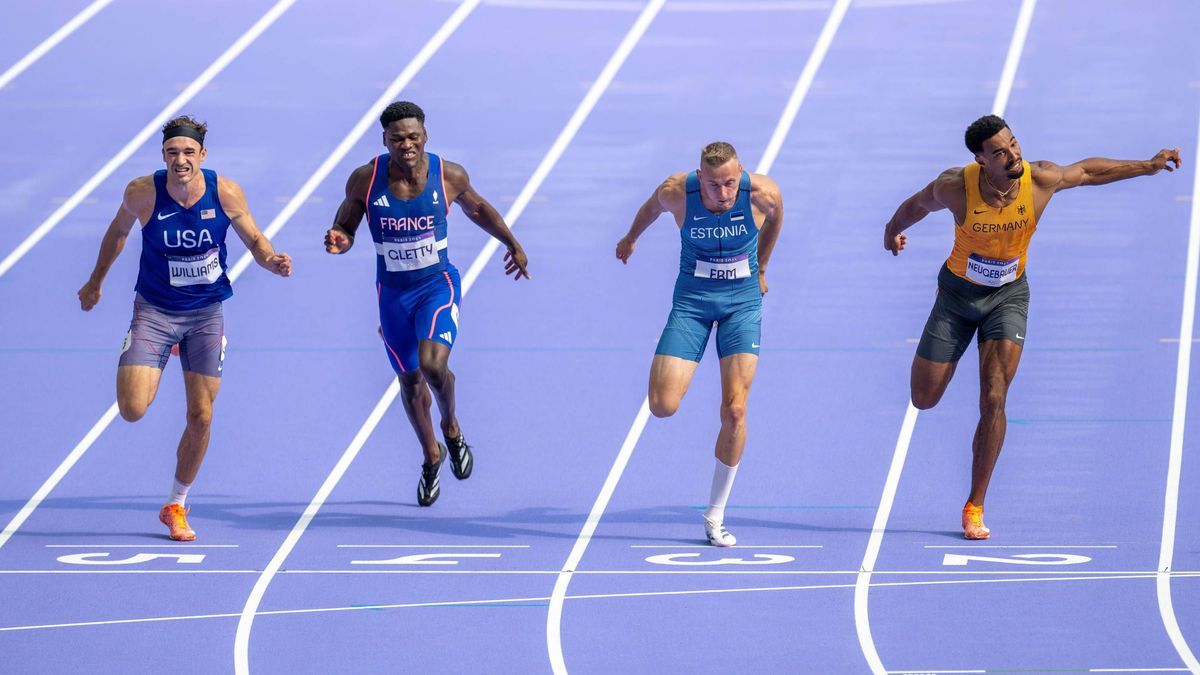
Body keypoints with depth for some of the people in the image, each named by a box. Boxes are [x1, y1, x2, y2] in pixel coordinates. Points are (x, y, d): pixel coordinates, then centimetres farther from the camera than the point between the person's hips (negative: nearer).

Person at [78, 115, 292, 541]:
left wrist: (272, 261, -23)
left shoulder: (226, 193, -14)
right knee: (133, 410, -16)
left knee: (201, 417, 2)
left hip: (206, 314, 1)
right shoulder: (143, 193, -16)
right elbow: (118, 231, 5)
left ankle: (176, 506, 24)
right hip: (154, 310, -1)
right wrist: (96, 281, 17)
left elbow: (254, 239, 0)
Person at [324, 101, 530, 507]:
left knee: (432, 364, -24)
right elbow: (345, 226, 0)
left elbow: (477, 208, 9)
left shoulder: (449, 176, -13)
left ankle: (451, 427, 8)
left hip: (438, 284, -2)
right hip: (393, 292, 2)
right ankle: (431, 455, 38)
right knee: (409, 379, 13)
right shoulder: (365, 180, -14)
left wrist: (513, 244, 20)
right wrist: (338, 241, -24)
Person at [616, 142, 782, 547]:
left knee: (734, 410, -10)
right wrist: (631, 238, 26)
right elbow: (652, 207, 5)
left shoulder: (763, 193, -20)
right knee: (663, 407, -14)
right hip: (692, 299, 0)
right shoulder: (677, 192, -20)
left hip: (743, 300, 0)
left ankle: (715, 517, 5)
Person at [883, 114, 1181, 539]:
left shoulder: (1041, 180, -21)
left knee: (994, 400, -14)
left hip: (1008, 296, 0)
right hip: (958, 293, 0)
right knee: (924, 400, 4)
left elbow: (1087, 172, 1)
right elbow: (918, 204, -2)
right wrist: (893, 231, 17)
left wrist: (1147, 167, 3)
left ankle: (975, 507, -4)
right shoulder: (955, 188, -25)